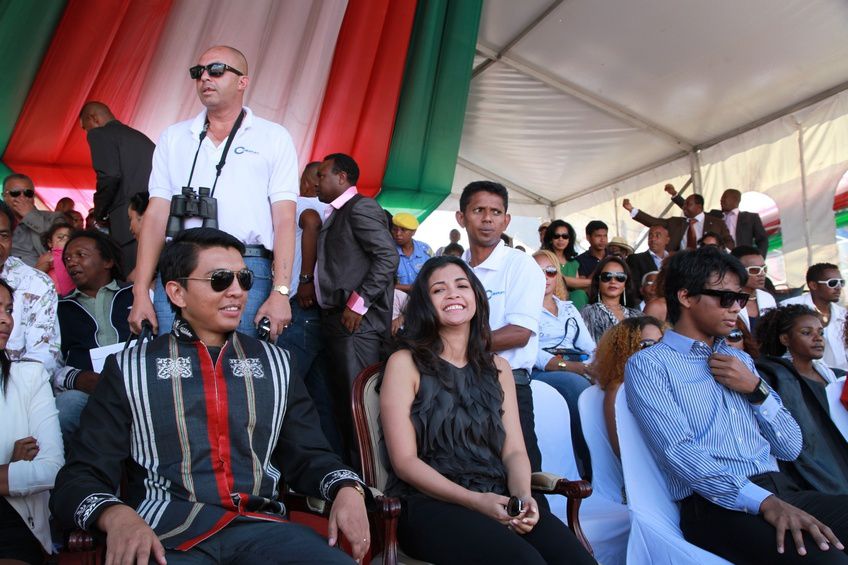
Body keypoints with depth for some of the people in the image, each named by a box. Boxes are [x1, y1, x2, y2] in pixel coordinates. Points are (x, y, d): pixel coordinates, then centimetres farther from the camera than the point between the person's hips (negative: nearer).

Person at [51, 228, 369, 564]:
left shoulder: (275, 364, 17)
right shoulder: (130, 369, 10)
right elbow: (81, 477, 5)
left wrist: (347, 488, -4)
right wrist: (116, 515, -18)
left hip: (261, 526, 2)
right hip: (164, 534, -2)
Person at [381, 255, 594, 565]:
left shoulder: (498, 367, 16)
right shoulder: (405, 363, 1)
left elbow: (514, 451, 10)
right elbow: (404, 461, -5)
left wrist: (523, 496, -12)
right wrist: (475, 501, -16)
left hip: (498, 498, 5)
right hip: (431, 503, -4)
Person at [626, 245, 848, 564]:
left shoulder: (740, 359, 21)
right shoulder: (649, 365, -2)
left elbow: (790, 448, 16)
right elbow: (678, 453, -16)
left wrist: (756, 389, 0)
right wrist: (765, 501, -25)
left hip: (783, 490, 8)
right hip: (717, 505, -7)